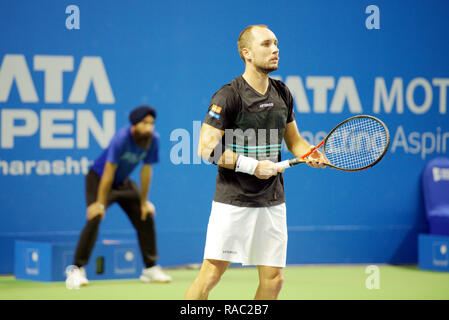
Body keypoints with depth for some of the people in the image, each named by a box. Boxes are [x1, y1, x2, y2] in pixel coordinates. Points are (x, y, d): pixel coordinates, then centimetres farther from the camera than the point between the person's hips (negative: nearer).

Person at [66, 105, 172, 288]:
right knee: (94, 219, -23)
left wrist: (144, 202, 0)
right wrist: (100, 203, -27)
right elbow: (108, 172, -29)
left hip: (124, 183, 6)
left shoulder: (153, 139, -16)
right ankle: (76, 270, -20)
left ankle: (150, 268, 18)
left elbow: (146, 170, -5)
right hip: (99, 179, -6)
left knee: (146, 218, 4)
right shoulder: (121, 139, -32)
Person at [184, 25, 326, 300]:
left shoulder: (282, 93, 10)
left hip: (273, 202, 6)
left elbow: (293, 139, 21)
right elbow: (207, 149, -14)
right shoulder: (228, 96, -11)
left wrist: (311, 154, -1)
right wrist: (253, 166, -18)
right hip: (233, 201, -6)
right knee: (212, 273, -8)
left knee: (274, 277, 3)